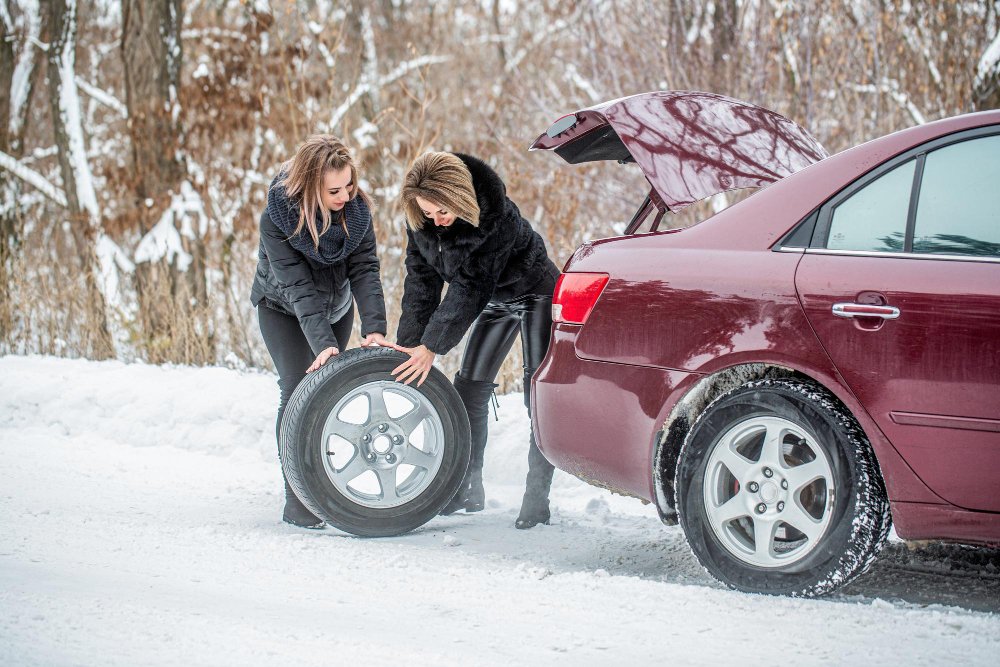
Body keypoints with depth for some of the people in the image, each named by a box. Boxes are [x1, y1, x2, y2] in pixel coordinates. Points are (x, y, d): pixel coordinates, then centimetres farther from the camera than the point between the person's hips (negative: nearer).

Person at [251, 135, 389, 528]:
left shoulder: (355, 207, -23)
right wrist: (323, 343, -45)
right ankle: (298, 500, -15)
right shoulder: (277, 219, -33)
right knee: (298, 389, -16)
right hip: (282, 309, -4)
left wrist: (374, 328, -37)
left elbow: (364, 268, -24)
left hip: (337, 305, 4)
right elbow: (298, 287, -36)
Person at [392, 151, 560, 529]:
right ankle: (468, 490, 10)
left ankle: (537, 498, -12)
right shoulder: (420, 218, -18)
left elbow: (471, 288, -34)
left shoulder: (496, 215, -37)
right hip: (495, 300, 7)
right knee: (469, 388, 2)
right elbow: (421, 280, -9)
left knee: (539, 392, -13)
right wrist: (408, 342, -15)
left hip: (536, 295, -6)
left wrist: (432, 346, -31)